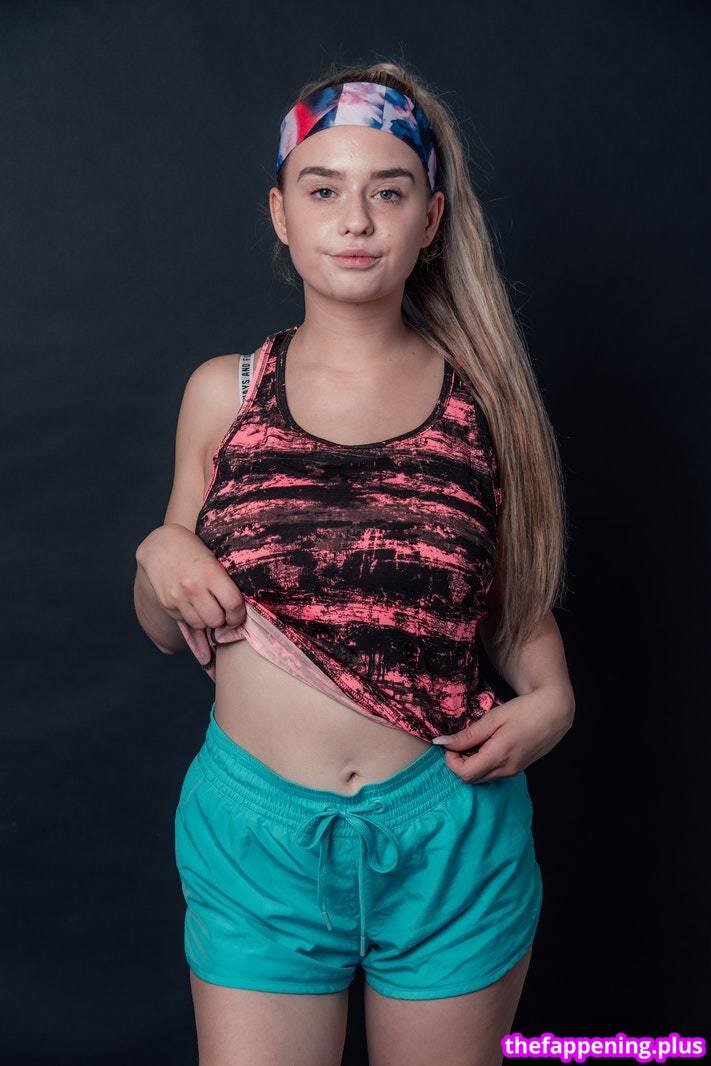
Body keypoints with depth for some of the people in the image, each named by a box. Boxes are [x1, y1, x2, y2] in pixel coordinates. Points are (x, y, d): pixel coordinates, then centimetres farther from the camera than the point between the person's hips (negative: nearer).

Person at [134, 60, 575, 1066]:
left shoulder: (482, 399, -1)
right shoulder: (223, 391, 0)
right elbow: (167, 632, 10)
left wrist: (552, 700, -8)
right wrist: (159, 556, -11)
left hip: (452, 838, 0)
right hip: (255, 833, 0)